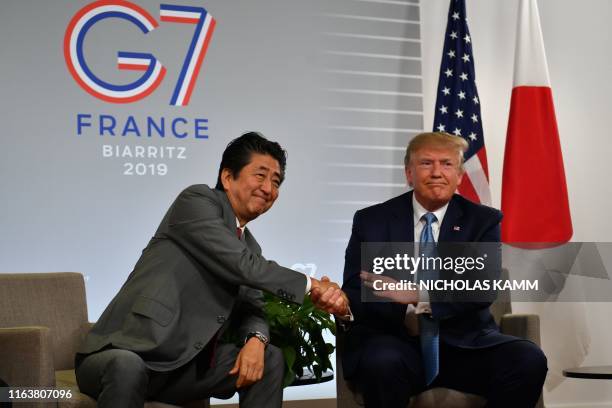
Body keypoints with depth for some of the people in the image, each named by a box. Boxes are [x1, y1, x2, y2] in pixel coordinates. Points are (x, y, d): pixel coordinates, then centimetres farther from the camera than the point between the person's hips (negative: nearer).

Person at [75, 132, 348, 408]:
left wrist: (256, 339, -11)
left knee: (270, 359, -1)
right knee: (127, 366, -39)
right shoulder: (196, 200, -6)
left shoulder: (250, 246, 17)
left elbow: (251, 307, 13)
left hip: (185, 365, 8)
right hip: (125, 353, -8)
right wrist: (311, 286, -8)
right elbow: (243, 265, -16)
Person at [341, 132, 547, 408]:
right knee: (382, 362, -36)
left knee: (529, 360, -25)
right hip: (394, 340, -1)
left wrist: (419, 294, -24)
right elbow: (354, 293, -1)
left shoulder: (482, 221, 8)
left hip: (463, 343, 2)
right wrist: (404, 312, -20)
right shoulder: (372, 221, 8)